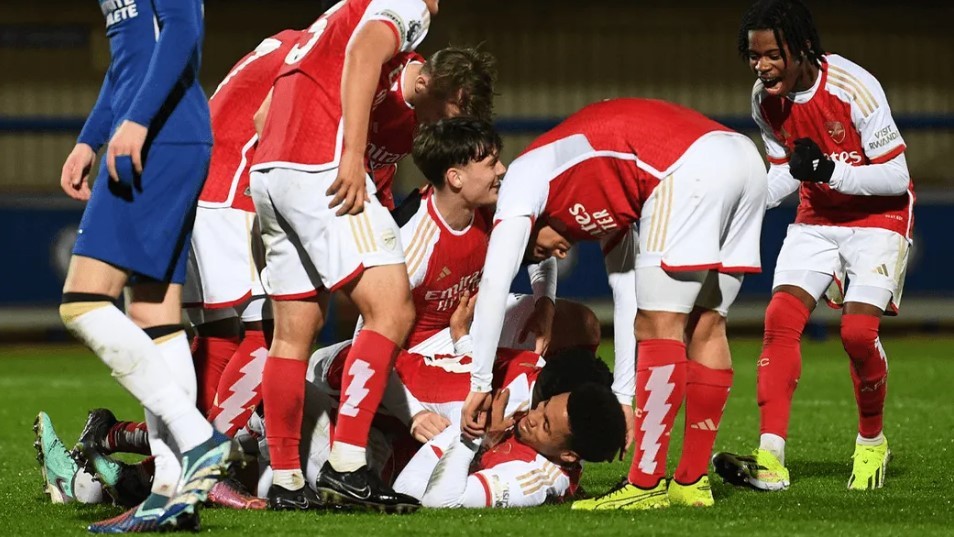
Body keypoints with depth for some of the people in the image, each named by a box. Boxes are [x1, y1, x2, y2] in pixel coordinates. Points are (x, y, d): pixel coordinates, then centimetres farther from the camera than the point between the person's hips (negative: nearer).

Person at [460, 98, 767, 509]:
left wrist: (480, 385, 8)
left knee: (659, 326, -2)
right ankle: (692, 482, 18)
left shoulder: (524, 174, 15)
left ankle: (646, 486, -1)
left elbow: (494, 282, 6)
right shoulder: (606, 201, 35)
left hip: (692, 167, -9)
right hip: (744, 157, 9)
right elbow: (627, 296, 37)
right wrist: (623, 398, 37)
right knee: (705, 327, 14)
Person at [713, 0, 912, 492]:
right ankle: (770, 460, -19)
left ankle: (872, 443, 7)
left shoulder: (853, 88, -26)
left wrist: (829, 170, -32)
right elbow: (785, 174, 6)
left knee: (857, 329, -19)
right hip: (817, 217, 5)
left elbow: (896, 178, -21)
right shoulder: (765, 100, -7)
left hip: (878, 215, -5)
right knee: (781, 318, -13)